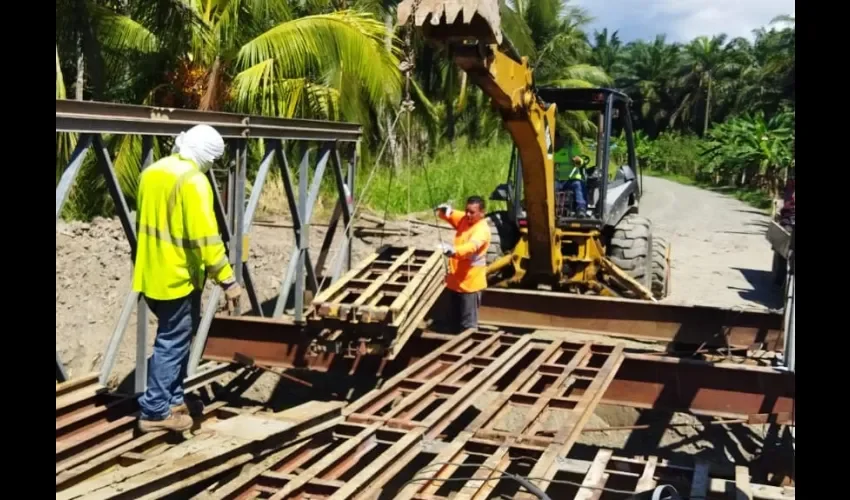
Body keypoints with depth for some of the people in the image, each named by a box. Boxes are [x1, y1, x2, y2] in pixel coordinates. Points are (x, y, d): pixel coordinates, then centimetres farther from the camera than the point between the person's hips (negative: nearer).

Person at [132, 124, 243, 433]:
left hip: (152, 274, 9)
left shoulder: (151, 172, 10)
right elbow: (205, 236, -23)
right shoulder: (192, 180, -18)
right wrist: (227, 280, -20)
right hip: (177, 277, -9)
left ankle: (173, 399, 28)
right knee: (173, 343, 2)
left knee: (173, 339, 20)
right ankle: (156, 411, 9)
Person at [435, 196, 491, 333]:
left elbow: (471, 247, -38)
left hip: (470, 282, -8)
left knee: (468, 324, -3)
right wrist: (445, 210, -16)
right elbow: (450, 215, 11)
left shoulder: (482, 230, -21)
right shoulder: (464, 219, 5)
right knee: (456, 321, 20)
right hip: (455, 280, 9)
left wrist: (453, 250, -58)